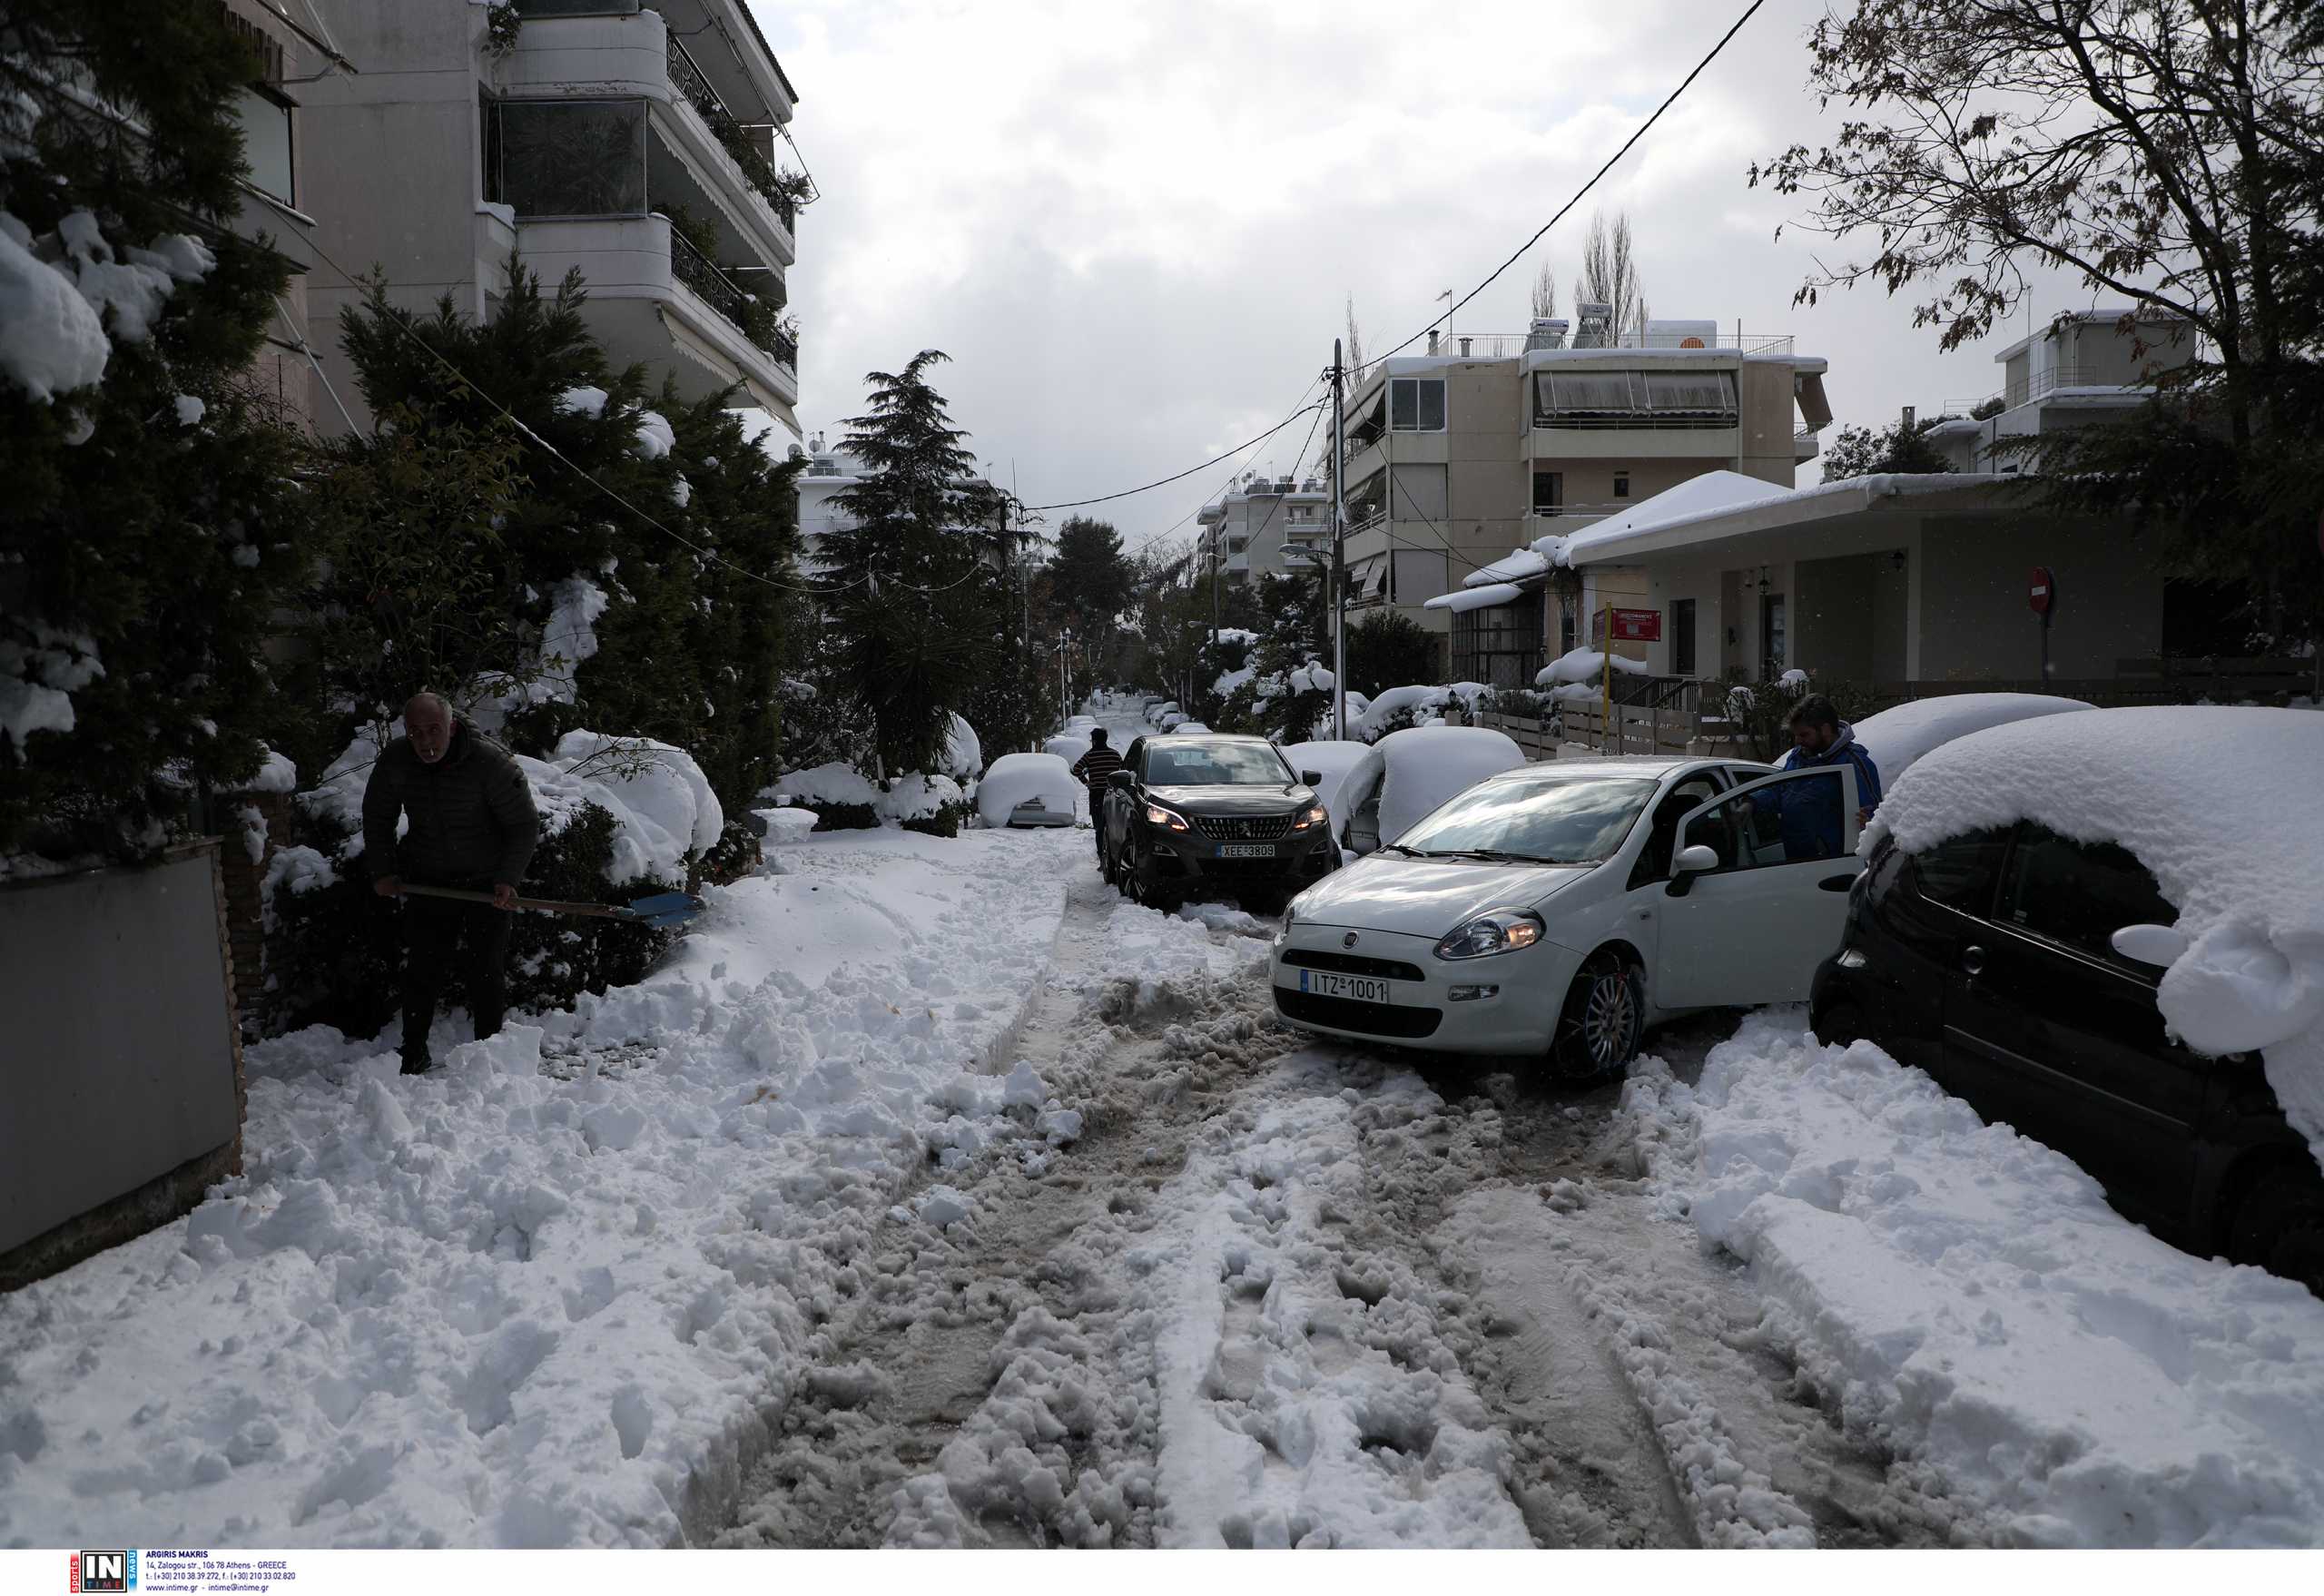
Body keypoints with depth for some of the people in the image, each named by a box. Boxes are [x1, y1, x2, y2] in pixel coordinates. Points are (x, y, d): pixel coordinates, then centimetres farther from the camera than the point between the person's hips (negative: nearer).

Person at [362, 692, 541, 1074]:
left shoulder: (490, 762, -22)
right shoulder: (393, 761, -10)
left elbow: (524, 825, -13)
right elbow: (377, 818, 8)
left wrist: (507, 879, -20)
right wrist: (383, 871, 1)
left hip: (487, 882, -3)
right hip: (428, 880, 3)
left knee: (486, 972, 1)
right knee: (421, 971, 5)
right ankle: (413, 1057, 17)